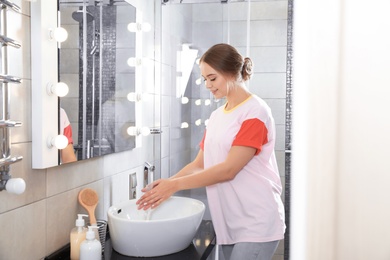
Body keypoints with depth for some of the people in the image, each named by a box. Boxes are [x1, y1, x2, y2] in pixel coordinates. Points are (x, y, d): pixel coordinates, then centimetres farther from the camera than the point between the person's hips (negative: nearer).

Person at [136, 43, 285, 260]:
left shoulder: (255, 112, -11)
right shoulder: (216, 116, 11)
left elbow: (228, 169, -18)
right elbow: (199, 164, 10)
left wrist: (175, 185, -18)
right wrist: (165, 183, -6)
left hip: (256, 222, -6)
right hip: (228, 222, 6)